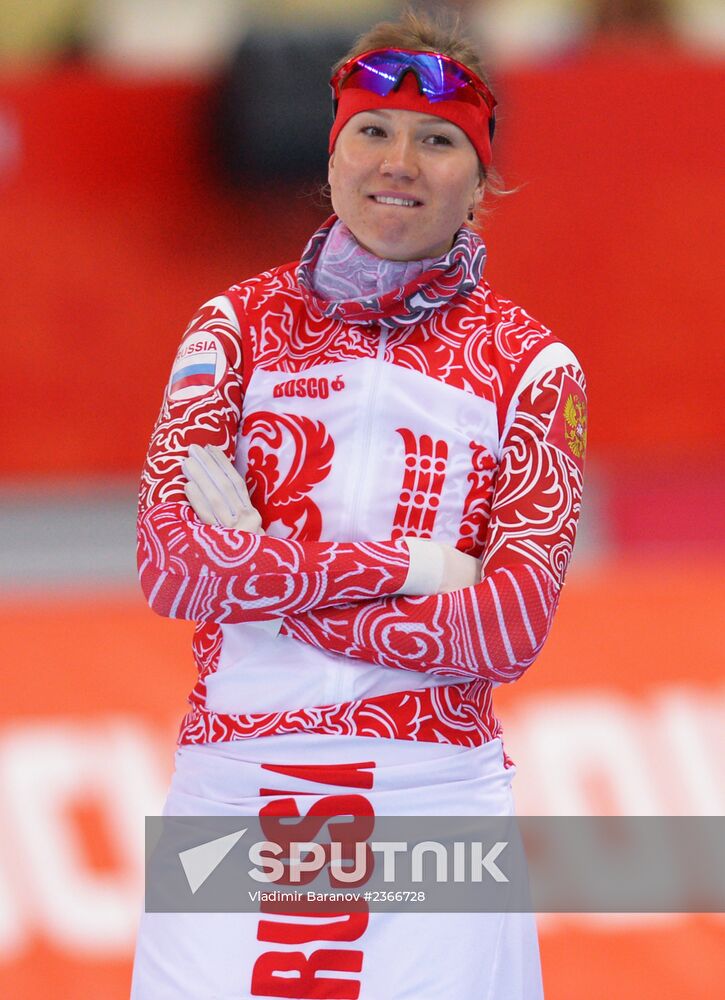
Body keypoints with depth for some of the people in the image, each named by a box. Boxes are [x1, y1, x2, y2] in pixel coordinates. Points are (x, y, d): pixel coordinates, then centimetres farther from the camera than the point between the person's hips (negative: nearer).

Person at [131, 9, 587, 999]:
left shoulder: (531, 367, 5)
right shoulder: (242, 324, 7)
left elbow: (511, 627, -8)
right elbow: (171, 564, -5)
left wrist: (260, 579, -10)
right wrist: (406, 564, -11)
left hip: (437, 802, -1)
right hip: (231, 789, 1)